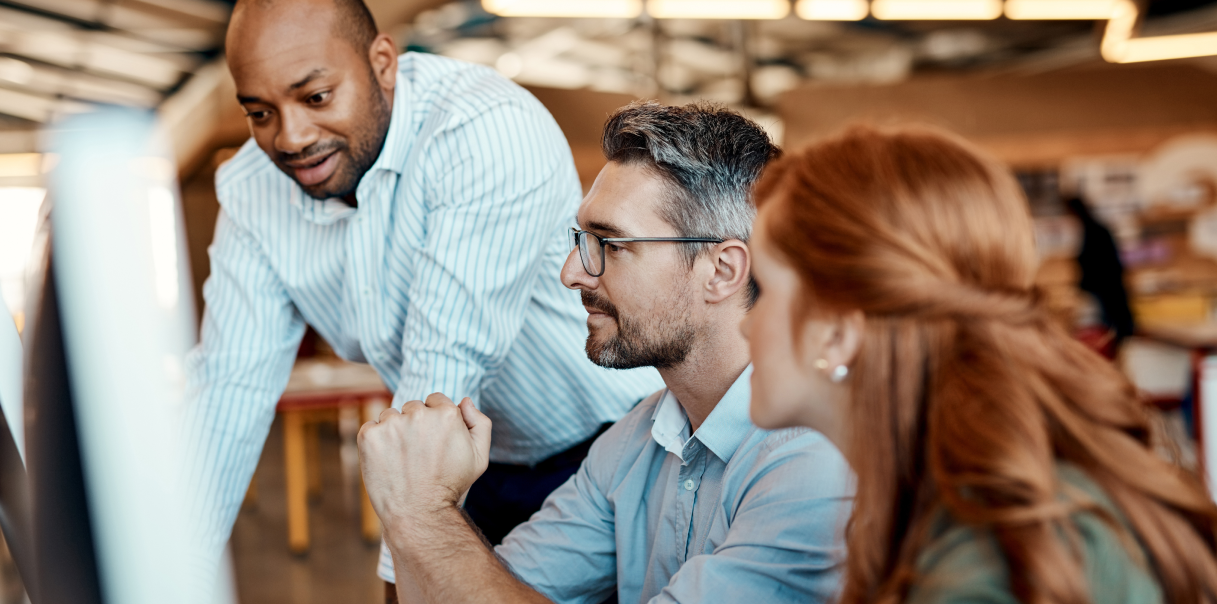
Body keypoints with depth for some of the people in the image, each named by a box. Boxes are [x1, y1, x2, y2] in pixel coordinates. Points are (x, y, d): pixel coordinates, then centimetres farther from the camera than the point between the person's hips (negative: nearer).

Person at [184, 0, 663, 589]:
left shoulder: (491, 133, -29)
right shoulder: (250, 193, -6)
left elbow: (446, 368, -32)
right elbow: (232, 383, -5)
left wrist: (401, 572, -30)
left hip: (612, 447, -5)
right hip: (484, 472, 6)